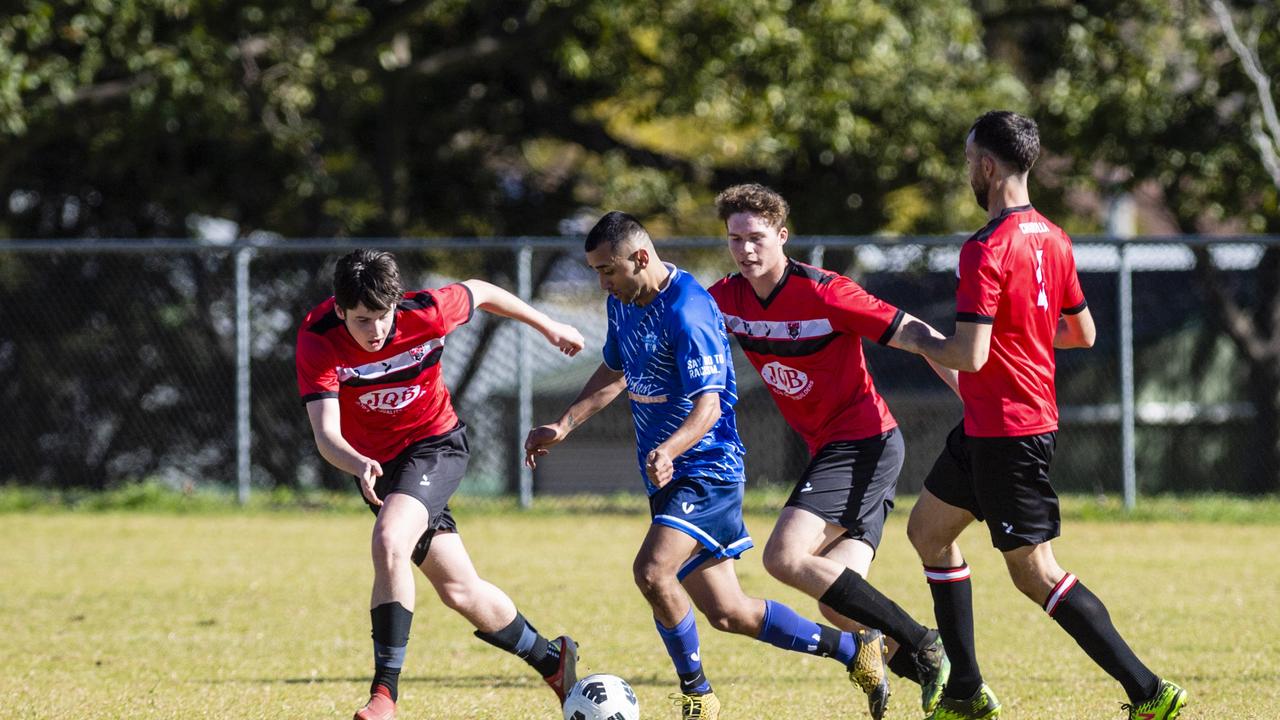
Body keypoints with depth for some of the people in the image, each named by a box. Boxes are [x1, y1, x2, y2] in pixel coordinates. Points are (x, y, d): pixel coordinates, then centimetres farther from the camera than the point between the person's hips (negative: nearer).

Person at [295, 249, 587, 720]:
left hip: (436, 444, -3)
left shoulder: (426, 313, -23)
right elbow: (326, 434, -29)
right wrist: (360, 467, -51)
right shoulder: (317, 340, -23)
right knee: (459, 590, 8)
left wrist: (547, 327, 15)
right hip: (377, 460, 3)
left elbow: (479, 293, 0)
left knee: (389, 542, -30)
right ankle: (552, 660, 30)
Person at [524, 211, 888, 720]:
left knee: (652, 570, -28)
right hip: (668, 474, 9)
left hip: (705, 470, -9)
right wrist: (562, 427, 13)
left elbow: (708, 406, -26)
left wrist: (669, 450, -44)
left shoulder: (687, 312, -21)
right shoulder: (623, 303, 7)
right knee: (727, 613, 8)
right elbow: (614, 373, 23)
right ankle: (855, 649, 22)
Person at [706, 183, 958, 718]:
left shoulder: (825, 294, -17)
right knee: (836, 602, -1)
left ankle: (920, 647, -17)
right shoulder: (726, 299, 3)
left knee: (786, 558, -21)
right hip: (828, 448, 8)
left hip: (864, 444, -8)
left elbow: (915, 337, -15)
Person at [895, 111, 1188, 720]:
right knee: (928, 529, 19)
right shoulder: (1051, 239, 7)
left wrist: (921, 342, -6)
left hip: (1006, 430, -10)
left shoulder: (986, 250, -21)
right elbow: (1083, 333, 16)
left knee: (1034, 572, -6)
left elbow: (970, 355, -25)